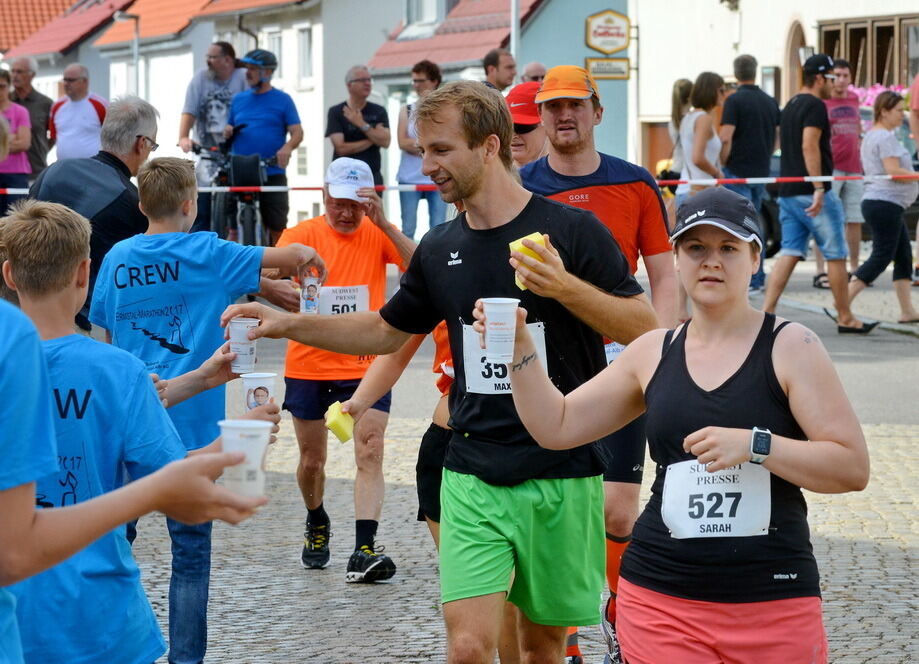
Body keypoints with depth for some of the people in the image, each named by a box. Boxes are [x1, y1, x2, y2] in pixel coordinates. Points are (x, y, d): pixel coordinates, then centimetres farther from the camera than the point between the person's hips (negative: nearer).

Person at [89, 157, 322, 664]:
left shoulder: (118, 258, 4)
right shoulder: (208, 255, -6)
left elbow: (101, 335, 10)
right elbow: (292, 255, -4)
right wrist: (307, 254, 18)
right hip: (188, 426, -4)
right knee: (190, 554, 3)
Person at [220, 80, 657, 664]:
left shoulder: (572, 231, -7)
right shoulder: (440, 249, 9)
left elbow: (646, 328, -9)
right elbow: (388, 331, 22)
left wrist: (567, 288, -24)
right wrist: (288, 324, 13)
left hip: (562, 475, -3)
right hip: (473, 476, 3)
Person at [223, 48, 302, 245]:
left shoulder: (282, 100, 4)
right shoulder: (238, 99, 16)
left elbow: (297, 131, -3)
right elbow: (230, 129, 23)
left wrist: (288, 147, -24)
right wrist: (227, 132, -1)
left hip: (272, 173, -3)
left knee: (277, 227, -3)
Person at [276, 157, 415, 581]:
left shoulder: (378, 234, -1)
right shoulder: (302, 235, -2)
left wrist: (383, 224, -25)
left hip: (366, 365, -1)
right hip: (308, 365, 1)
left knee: (370, 454, -14)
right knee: (312, 460, 12)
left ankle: (363, 552, -18)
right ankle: (317, 526, 41)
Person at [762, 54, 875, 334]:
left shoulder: (790, 106, 18)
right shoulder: (815, 106, -11)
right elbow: (809, 146, -21)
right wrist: (819, 188, -24)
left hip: (788, 192, 9)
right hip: (811, 193, -9)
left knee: (789, 253, 4)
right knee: (836, 255, 1)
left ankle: (767, 311, -7)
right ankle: (845, 319, 7)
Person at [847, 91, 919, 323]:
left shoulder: (871, 136, 19)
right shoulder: (885, 137, -13)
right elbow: (893, 171, -21)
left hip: (885, 206, 11)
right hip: (884, 204, -11)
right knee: (881, 258, -10)